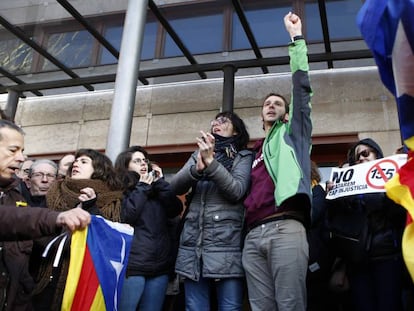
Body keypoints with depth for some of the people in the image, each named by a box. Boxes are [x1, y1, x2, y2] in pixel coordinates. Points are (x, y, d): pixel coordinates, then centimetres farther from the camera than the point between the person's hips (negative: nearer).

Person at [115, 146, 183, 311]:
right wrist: (142, 188, -6)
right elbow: (125, 217, -14)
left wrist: (160, 182, 1)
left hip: (159, 264, 5)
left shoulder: (155, 190, 17)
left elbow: (176, 209, 3)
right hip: (133, 264, -5)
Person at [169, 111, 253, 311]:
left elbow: (237, 191, -9)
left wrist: (211, 162, -17)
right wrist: (197, 168, -14)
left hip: (227, 245, -3)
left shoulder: (244, 157, 8)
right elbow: (175, 187, 4)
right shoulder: (199, 154, 19)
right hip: (193, 244, 4)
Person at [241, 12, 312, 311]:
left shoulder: (292, 134, 17)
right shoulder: (256, 151, 30)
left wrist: (296, 36, 9)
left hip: (286, 228, -5)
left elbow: (301, 87, 8)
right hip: (254, 234, 5)